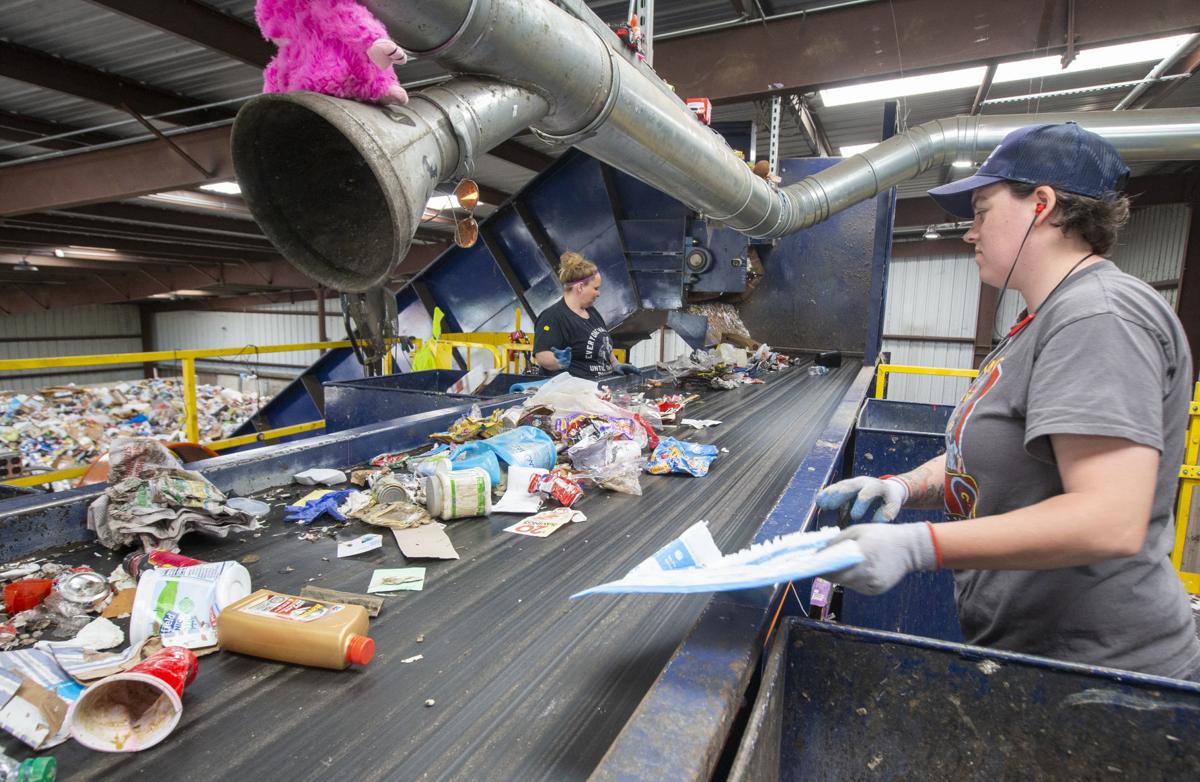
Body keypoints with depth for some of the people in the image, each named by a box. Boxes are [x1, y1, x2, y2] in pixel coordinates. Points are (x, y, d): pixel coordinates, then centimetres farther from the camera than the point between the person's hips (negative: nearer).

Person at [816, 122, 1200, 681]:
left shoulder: (1099, 315, -20)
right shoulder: (1047, 319, 12)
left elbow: (1111, 520, -30)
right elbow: (992, 455, 14)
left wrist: (917, 546, -33)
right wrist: (903, 486, -3)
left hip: (1095, 660, -9)